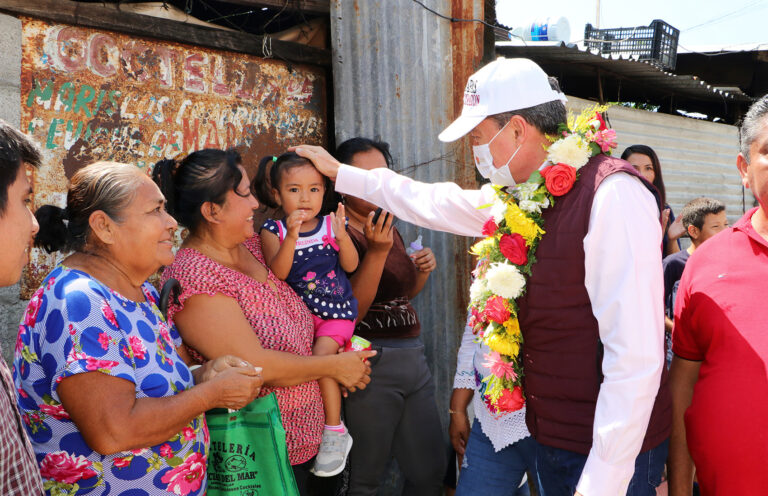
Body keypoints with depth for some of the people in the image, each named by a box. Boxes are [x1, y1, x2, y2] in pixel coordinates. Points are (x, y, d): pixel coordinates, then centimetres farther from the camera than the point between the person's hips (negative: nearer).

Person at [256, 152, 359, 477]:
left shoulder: (332, 224, 0)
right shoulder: (273, 230, -2)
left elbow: (350, 265, -7)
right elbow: (278, 272, -15)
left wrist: (342, 235, -24)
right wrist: (291, 237, -28)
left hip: (334, 310, -2)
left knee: (322, 354, -20)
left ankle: (335, 432, -7)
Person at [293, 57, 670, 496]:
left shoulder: (612, 194, -21)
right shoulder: (521, 196, 4)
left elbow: (636, 356, -25)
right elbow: (434, 204, 21)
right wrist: (340, 172, 29)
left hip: (610, 457, -7)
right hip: (551, 440, 7)